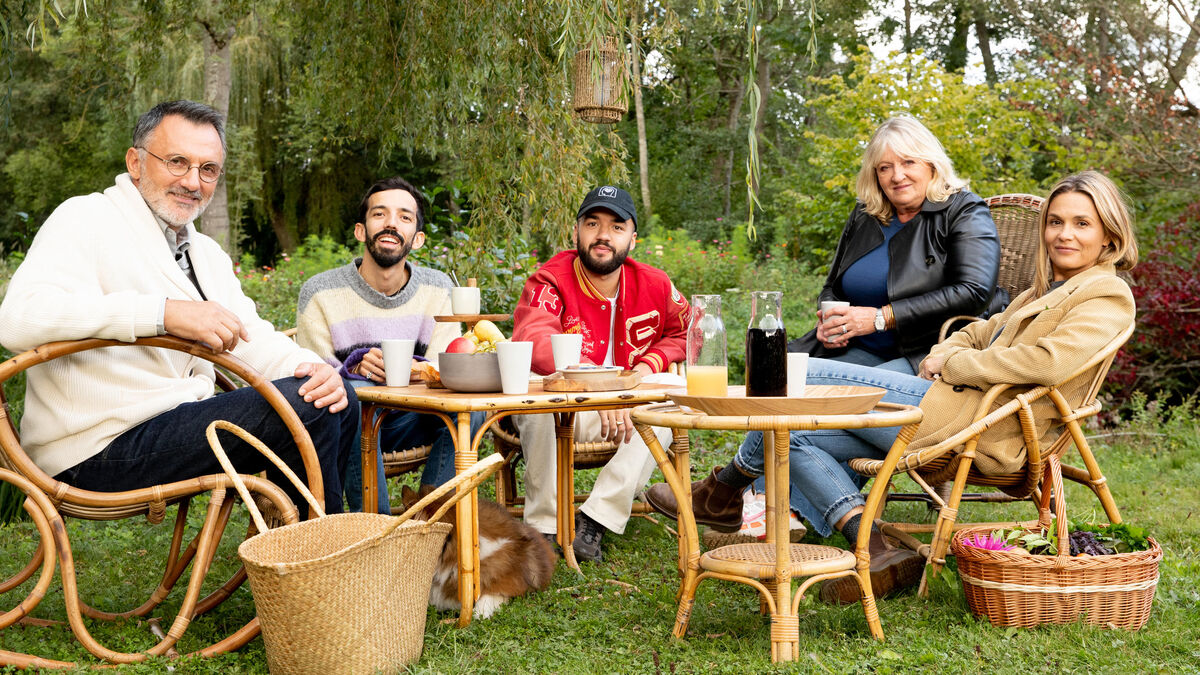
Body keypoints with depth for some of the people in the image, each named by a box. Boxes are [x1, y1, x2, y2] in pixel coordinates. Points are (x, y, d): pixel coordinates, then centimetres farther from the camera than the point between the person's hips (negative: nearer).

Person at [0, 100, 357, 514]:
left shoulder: (207, 253, 21)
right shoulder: (86, 218, -7)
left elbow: (251, 338, 14)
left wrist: (312, 367, -10)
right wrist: (164, 312, -33)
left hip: (184, 424, 9)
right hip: (99, 449, -9)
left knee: (339, 400, 5)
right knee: (300, 407, -21)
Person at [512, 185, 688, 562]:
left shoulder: (654, 285, 0)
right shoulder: (549, 282, -14)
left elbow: (687, 332, 15)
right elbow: (533, 341, -34)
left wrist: (648, 365, -7)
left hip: (626, 408, 4)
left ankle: (595, 520, -27)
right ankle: (545, 525, -23)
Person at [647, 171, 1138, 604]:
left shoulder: (1107, 296, -3)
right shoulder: (1047, 289, 28)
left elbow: (1049, 361, -20)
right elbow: (983, 331, 30)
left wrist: (952, 365, -12)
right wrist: (943, 351, 6)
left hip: (975, 423, -11)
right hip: (961, 415, 11)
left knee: (808, 376, -9)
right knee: (794, 434, 0)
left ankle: (724, 491, 8)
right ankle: (877, 556, -9)